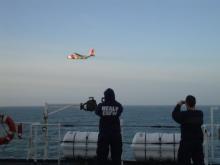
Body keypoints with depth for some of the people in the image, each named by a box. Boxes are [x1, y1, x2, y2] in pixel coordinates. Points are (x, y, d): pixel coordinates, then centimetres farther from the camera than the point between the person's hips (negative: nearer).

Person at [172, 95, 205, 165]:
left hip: (186, 143, -5)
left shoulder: (184, 115, -17)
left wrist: (178, 105, 10)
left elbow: (174, 115, 1)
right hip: (198, 143, 5)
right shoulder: (200, 114, -2)